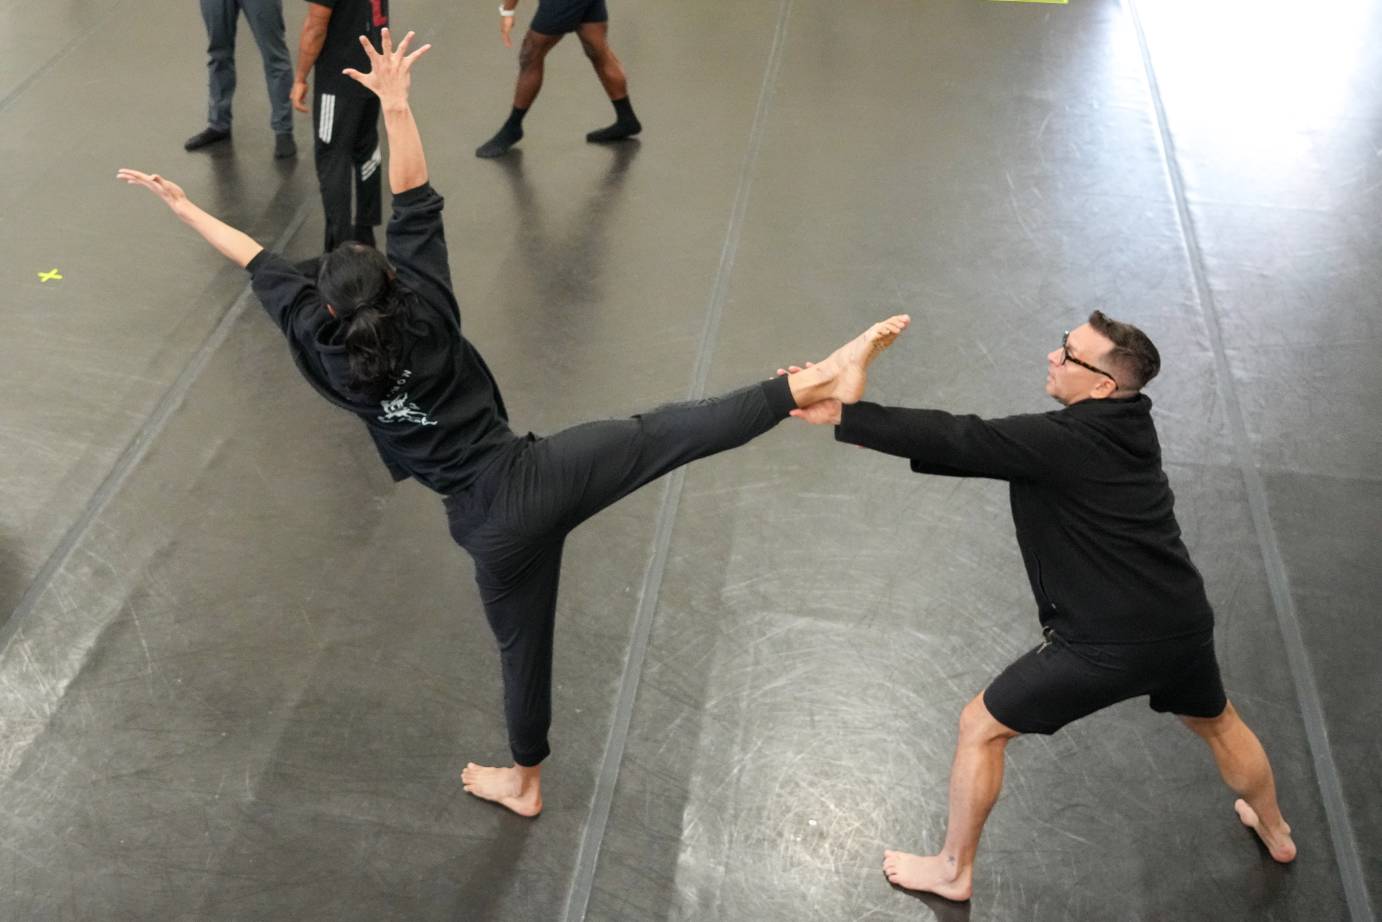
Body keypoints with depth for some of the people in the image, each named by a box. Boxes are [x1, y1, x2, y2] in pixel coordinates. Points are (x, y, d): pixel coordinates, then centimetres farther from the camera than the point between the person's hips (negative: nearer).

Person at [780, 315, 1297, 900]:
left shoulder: (1062, 441, -20)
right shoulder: (1128, 424, 4)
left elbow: (958, 440, -23)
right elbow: (985, 448, 5)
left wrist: (841, 416, -24)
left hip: (1107, 648, -8)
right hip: (1185, 627, 8)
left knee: (980, 727, 10)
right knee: (1217, 723, 37)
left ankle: (953, 871, 27)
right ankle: (1275, 832, 62)